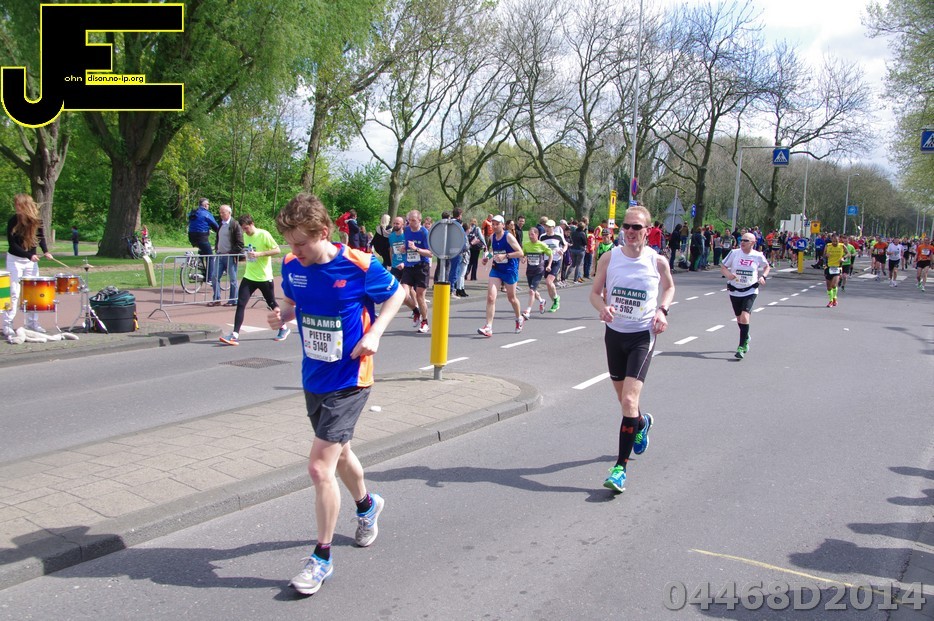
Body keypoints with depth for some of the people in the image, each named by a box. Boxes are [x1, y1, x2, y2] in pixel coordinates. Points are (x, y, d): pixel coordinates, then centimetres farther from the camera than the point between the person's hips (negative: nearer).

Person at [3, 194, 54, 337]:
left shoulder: (37, 221, -5)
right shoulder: (13, 221, -13)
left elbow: (40, 237, 9)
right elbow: (12, 244, -14)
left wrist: (45, 251, -9)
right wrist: (29, 255, -24)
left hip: (32, 260, 3)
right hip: (15, 260, -3)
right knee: (13, 293, -5)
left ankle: (32, 323, 14)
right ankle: (7, 326, -1)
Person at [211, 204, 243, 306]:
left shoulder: (235, 225, -8)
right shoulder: (220, 224, 15)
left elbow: (240, 242, -11)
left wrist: (234, 254, -14)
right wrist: (216, 249, 14)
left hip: (230, 256, -7)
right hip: (220, 255, 7)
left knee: (233, 279, 1)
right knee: (215, 277, 4)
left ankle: (233, 301, 9)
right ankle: (216, 299, 12)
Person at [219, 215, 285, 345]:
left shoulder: (264, 234, -13)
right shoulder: (245, 236, 7)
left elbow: (277, 250, -16)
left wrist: (259, 254, -25)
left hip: (264, 278, -5)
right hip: (249, 277, 5)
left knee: (272, 304, 10)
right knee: (240, 304, -8)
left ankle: (283, 329, 31)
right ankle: (235, 335, -10)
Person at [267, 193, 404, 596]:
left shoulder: (360, 266, -19)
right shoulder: (292, 266, -5)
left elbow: (396, 293, -3)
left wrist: (374, 334, -16)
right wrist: (281, 317, -10)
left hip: (349, 381, -6)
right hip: (313, 378, 6)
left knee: (320, 467, -11)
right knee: (337, 452, 24)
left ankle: (322, 558, 7)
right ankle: (366, 505, 54)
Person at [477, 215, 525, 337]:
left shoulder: (508, 236, -14)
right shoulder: (492, 237, 3)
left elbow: (520, 253, -17)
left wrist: (505, 255, -28)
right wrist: (488, 257, 4)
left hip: (510, 270, -4)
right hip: (496, 269, 4)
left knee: (511, 298, 13)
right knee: (490, 297, -11)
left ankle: (519, 319, 41)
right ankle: (488, 327, -12)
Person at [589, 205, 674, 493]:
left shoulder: (657, 261, -7)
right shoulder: (609, 257, -4)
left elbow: (669, 287, 13)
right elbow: (595, 292, 4)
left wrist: (662, 309, -6)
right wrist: (603, 307, -18)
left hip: (642, 336, -3)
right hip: (614, 333, 3)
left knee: (629, 400, -16)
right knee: (624, 399, 17)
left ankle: (621, 467, -9)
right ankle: (642, 422, 54)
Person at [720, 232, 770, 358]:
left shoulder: (758, 256, -5)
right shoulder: (734, 253, -5)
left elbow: (767, 267, 14)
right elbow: (722, 267, 0)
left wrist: (763, 276, -5)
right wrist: (727, 274, -21)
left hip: (750, 291, -2)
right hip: (734, 291, 2)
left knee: (744, 317, -19)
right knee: (739, 318, 14)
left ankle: (742, 347, -15)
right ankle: (746, 339, 44)